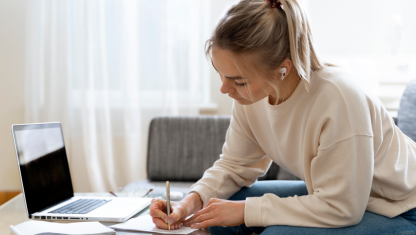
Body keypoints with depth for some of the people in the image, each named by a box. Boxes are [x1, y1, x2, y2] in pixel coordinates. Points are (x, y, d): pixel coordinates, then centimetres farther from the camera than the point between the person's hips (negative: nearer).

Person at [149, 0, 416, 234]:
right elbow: (235, 165, 1)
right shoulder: (251, 93, -13)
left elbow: (339, 208, -29)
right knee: (217, 213, -4)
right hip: (331, 195, 6)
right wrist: (194, 200, -18)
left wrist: (245, 210, -25)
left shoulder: (338, 98, -34)